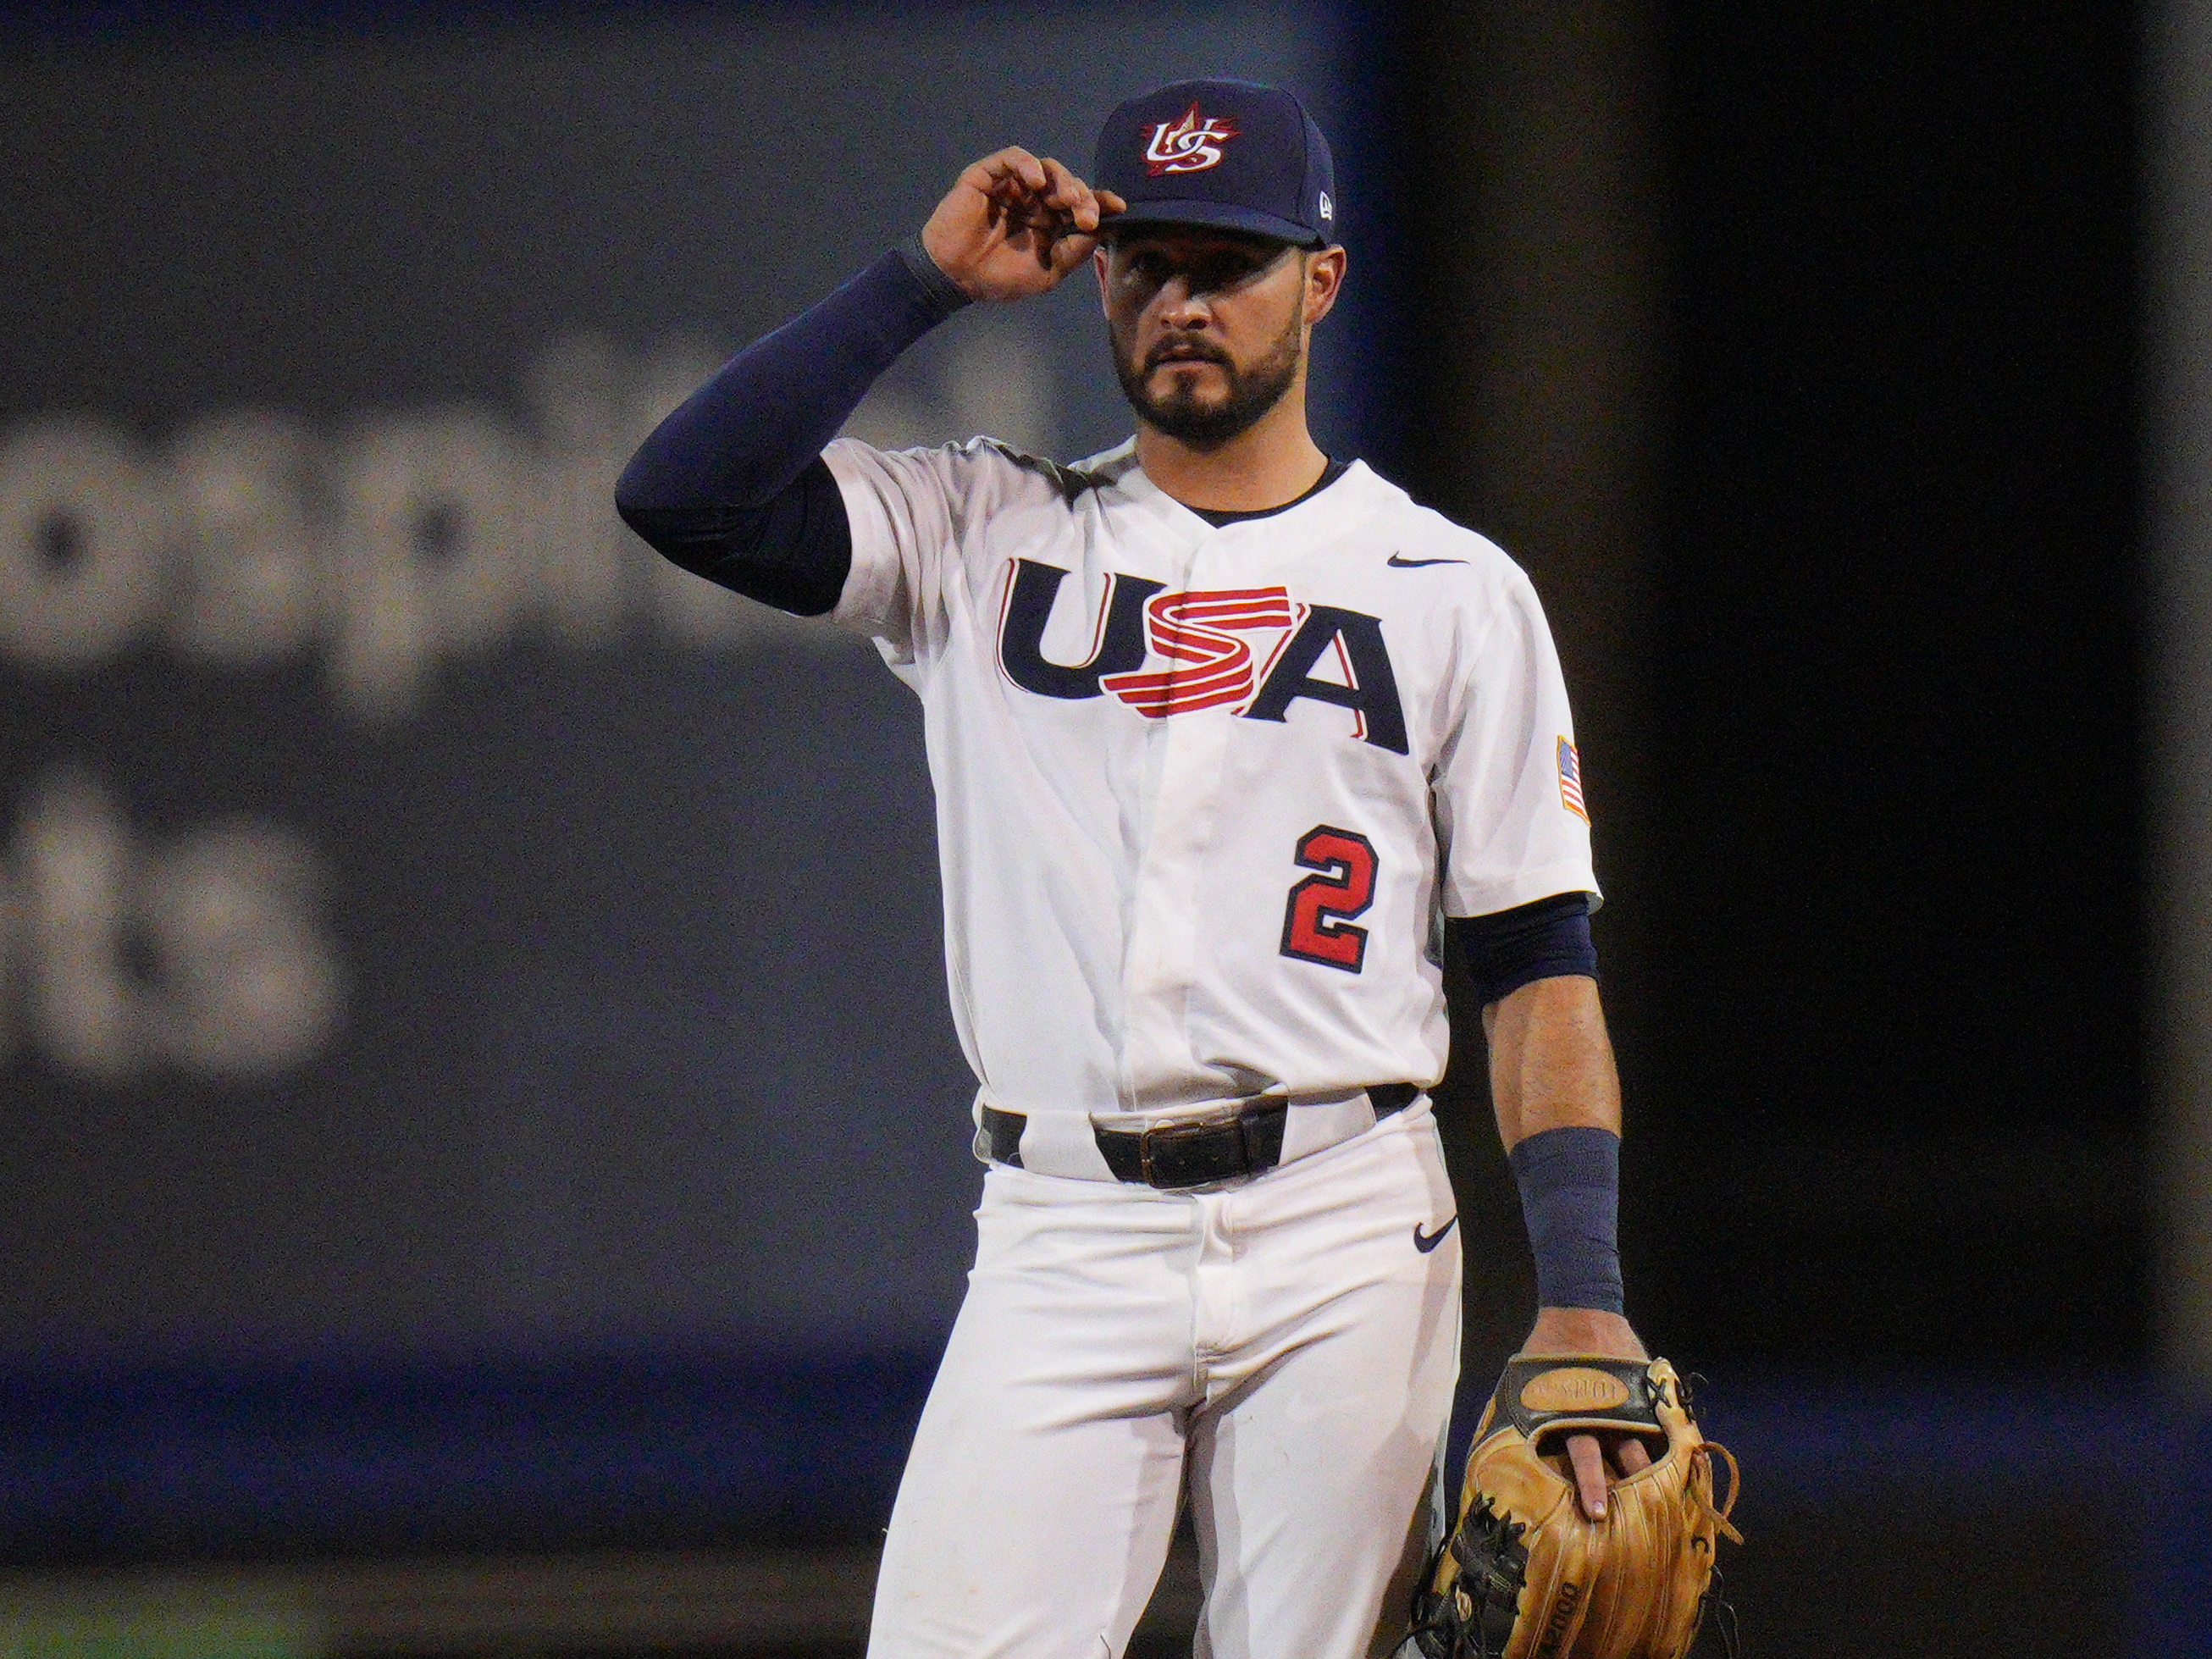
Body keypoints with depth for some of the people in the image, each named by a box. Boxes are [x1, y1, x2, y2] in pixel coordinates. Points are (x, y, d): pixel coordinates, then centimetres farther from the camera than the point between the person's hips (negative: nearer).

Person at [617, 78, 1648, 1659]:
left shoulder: (1455, 594, 9)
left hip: (1345, 1246, 0)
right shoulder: (986, 537, 11)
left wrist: (1582, 1296, -4)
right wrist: (929, 280, -3)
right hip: (1062, 1236, 0)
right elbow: (684, 492, -3)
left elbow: (1540, 964, 6)